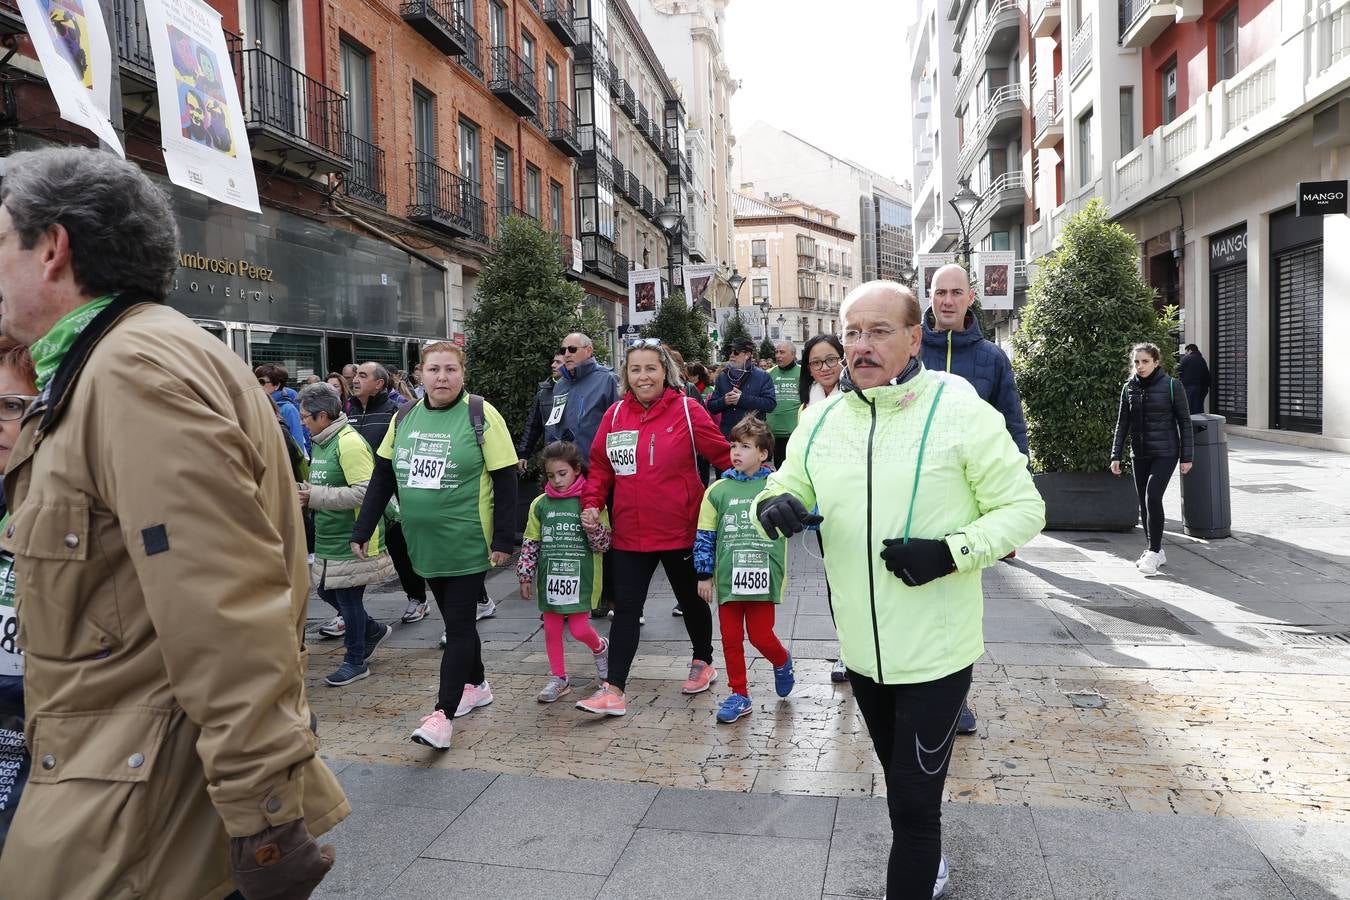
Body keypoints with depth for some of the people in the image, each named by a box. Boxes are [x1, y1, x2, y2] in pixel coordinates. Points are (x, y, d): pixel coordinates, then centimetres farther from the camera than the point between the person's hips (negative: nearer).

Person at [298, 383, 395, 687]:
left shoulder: (349, 443, -19)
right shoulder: (321, 443, 12)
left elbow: (364, 491, -26)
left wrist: (314, 497, -22)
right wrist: (305, 493, 5)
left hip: (351, 540, -10)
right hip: (328, 538, 10)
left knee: (349, 599, 1)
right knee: (327, 591, 16)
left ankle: (356, 661, 18)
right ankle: (374, 630, 35)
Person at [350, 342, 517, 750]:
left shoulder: (480, 415, -11)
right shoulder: (404, 417, 5)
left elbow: (505, 480, -11)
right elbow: (382, 477, 10)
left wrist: (504, 540, -15)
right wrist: (362, 531, 7)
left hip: (467, 543, -5)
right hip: (423, 543, 6)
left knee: (459, 624, -2)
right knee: (455, 618, 18)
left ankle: (443, 713, 3)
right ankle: (476, 685, 35)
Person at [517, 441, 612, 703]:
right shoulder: (541, 504, 2)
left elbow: (604, 544, -3)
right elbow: (530, 543, 8)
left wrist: (593, 529, -23)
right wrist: (525, 577, 6)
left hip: (580, 579, -3)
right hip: (550, 579, 3)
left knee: (579, 629, -1)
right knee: (551, 629, 10)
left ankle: (600, 648, 32)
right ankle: (559, 679, 26)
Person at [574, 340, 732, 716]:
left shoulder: (687, 410, -9)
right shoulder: (615, 414, 2)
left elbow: (725, 457, -6)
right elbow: (600, 466, 7)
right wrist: (592, 504, -6)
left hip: (680, 530, -2)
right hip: (629, 533, 3)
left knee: (691, 600, 17)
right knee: (625, 607, 2)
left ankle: (703, 661, 41)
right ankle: (613, 689, 6)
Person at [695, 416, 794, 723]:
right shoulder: (718, 490, 1)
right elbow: (705, 536, 5)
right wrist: (704, 575, 5)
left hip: (762, 577, -2)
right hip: (728, 578, 2)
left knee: (760, 635, 1)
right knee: (731, 638, 8)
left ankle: (782, 661, 35)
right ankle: (739, 695, 24)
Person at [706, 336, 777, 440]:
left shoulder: (762, 376, 1)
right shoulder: (722, 377, 13)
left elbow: (771, 404, -11)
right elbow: (711, 406, 12)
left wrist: (742, 399, -17)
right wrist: (724, 401, -11)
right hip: (727, 435, 3)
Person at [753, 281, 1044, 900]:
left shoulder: (961, 413, -14)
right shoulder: (821, 419, 1)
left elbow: (1024, 508, -9)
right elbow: (786, 488, 9)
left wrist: (951, 552, -25)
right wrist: (773, 506, -16)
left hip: (936, 652, -5)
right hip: (860, 649, 6)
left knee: (914, 802, 2)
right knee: (900, 777, 27)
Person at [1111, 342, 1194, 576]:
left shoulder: (1171, 385, -6)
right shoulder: (1129, 388, 5)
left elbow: (1184, 421, -2)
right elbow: (1122, 423, 10)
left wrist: (1187, 456, -4)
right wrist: (1116, 456, 6)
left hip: (1165, 453, -5)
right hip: (1140, 454, 5)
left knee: (1152, 497, -17)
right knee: (1144, 503, 8)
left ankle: (1153, 551, -7)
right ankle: (1155, 552, 21)